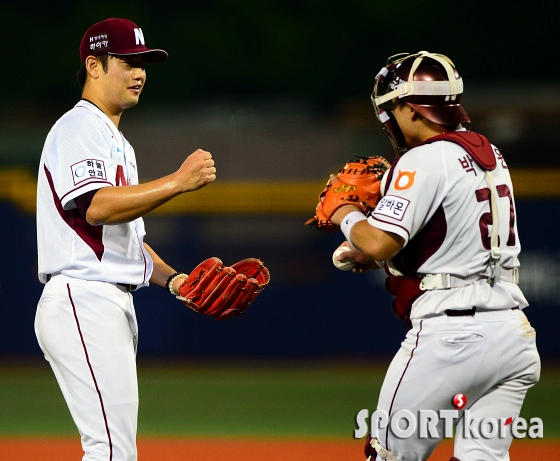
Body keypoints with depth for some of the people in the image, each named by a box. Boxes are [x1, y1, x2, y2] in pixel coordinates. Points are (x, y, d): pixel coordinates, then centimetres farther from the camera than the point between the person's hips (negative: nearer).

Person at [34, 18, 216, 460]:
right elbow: (95, 206, -23)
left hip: (114, 307, 11)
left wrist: (171, 278, 12)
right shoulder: (79, 127, -7)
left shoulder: (115, 140, 26)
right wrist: (178, 181, -23)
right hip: (83, 302, -11)